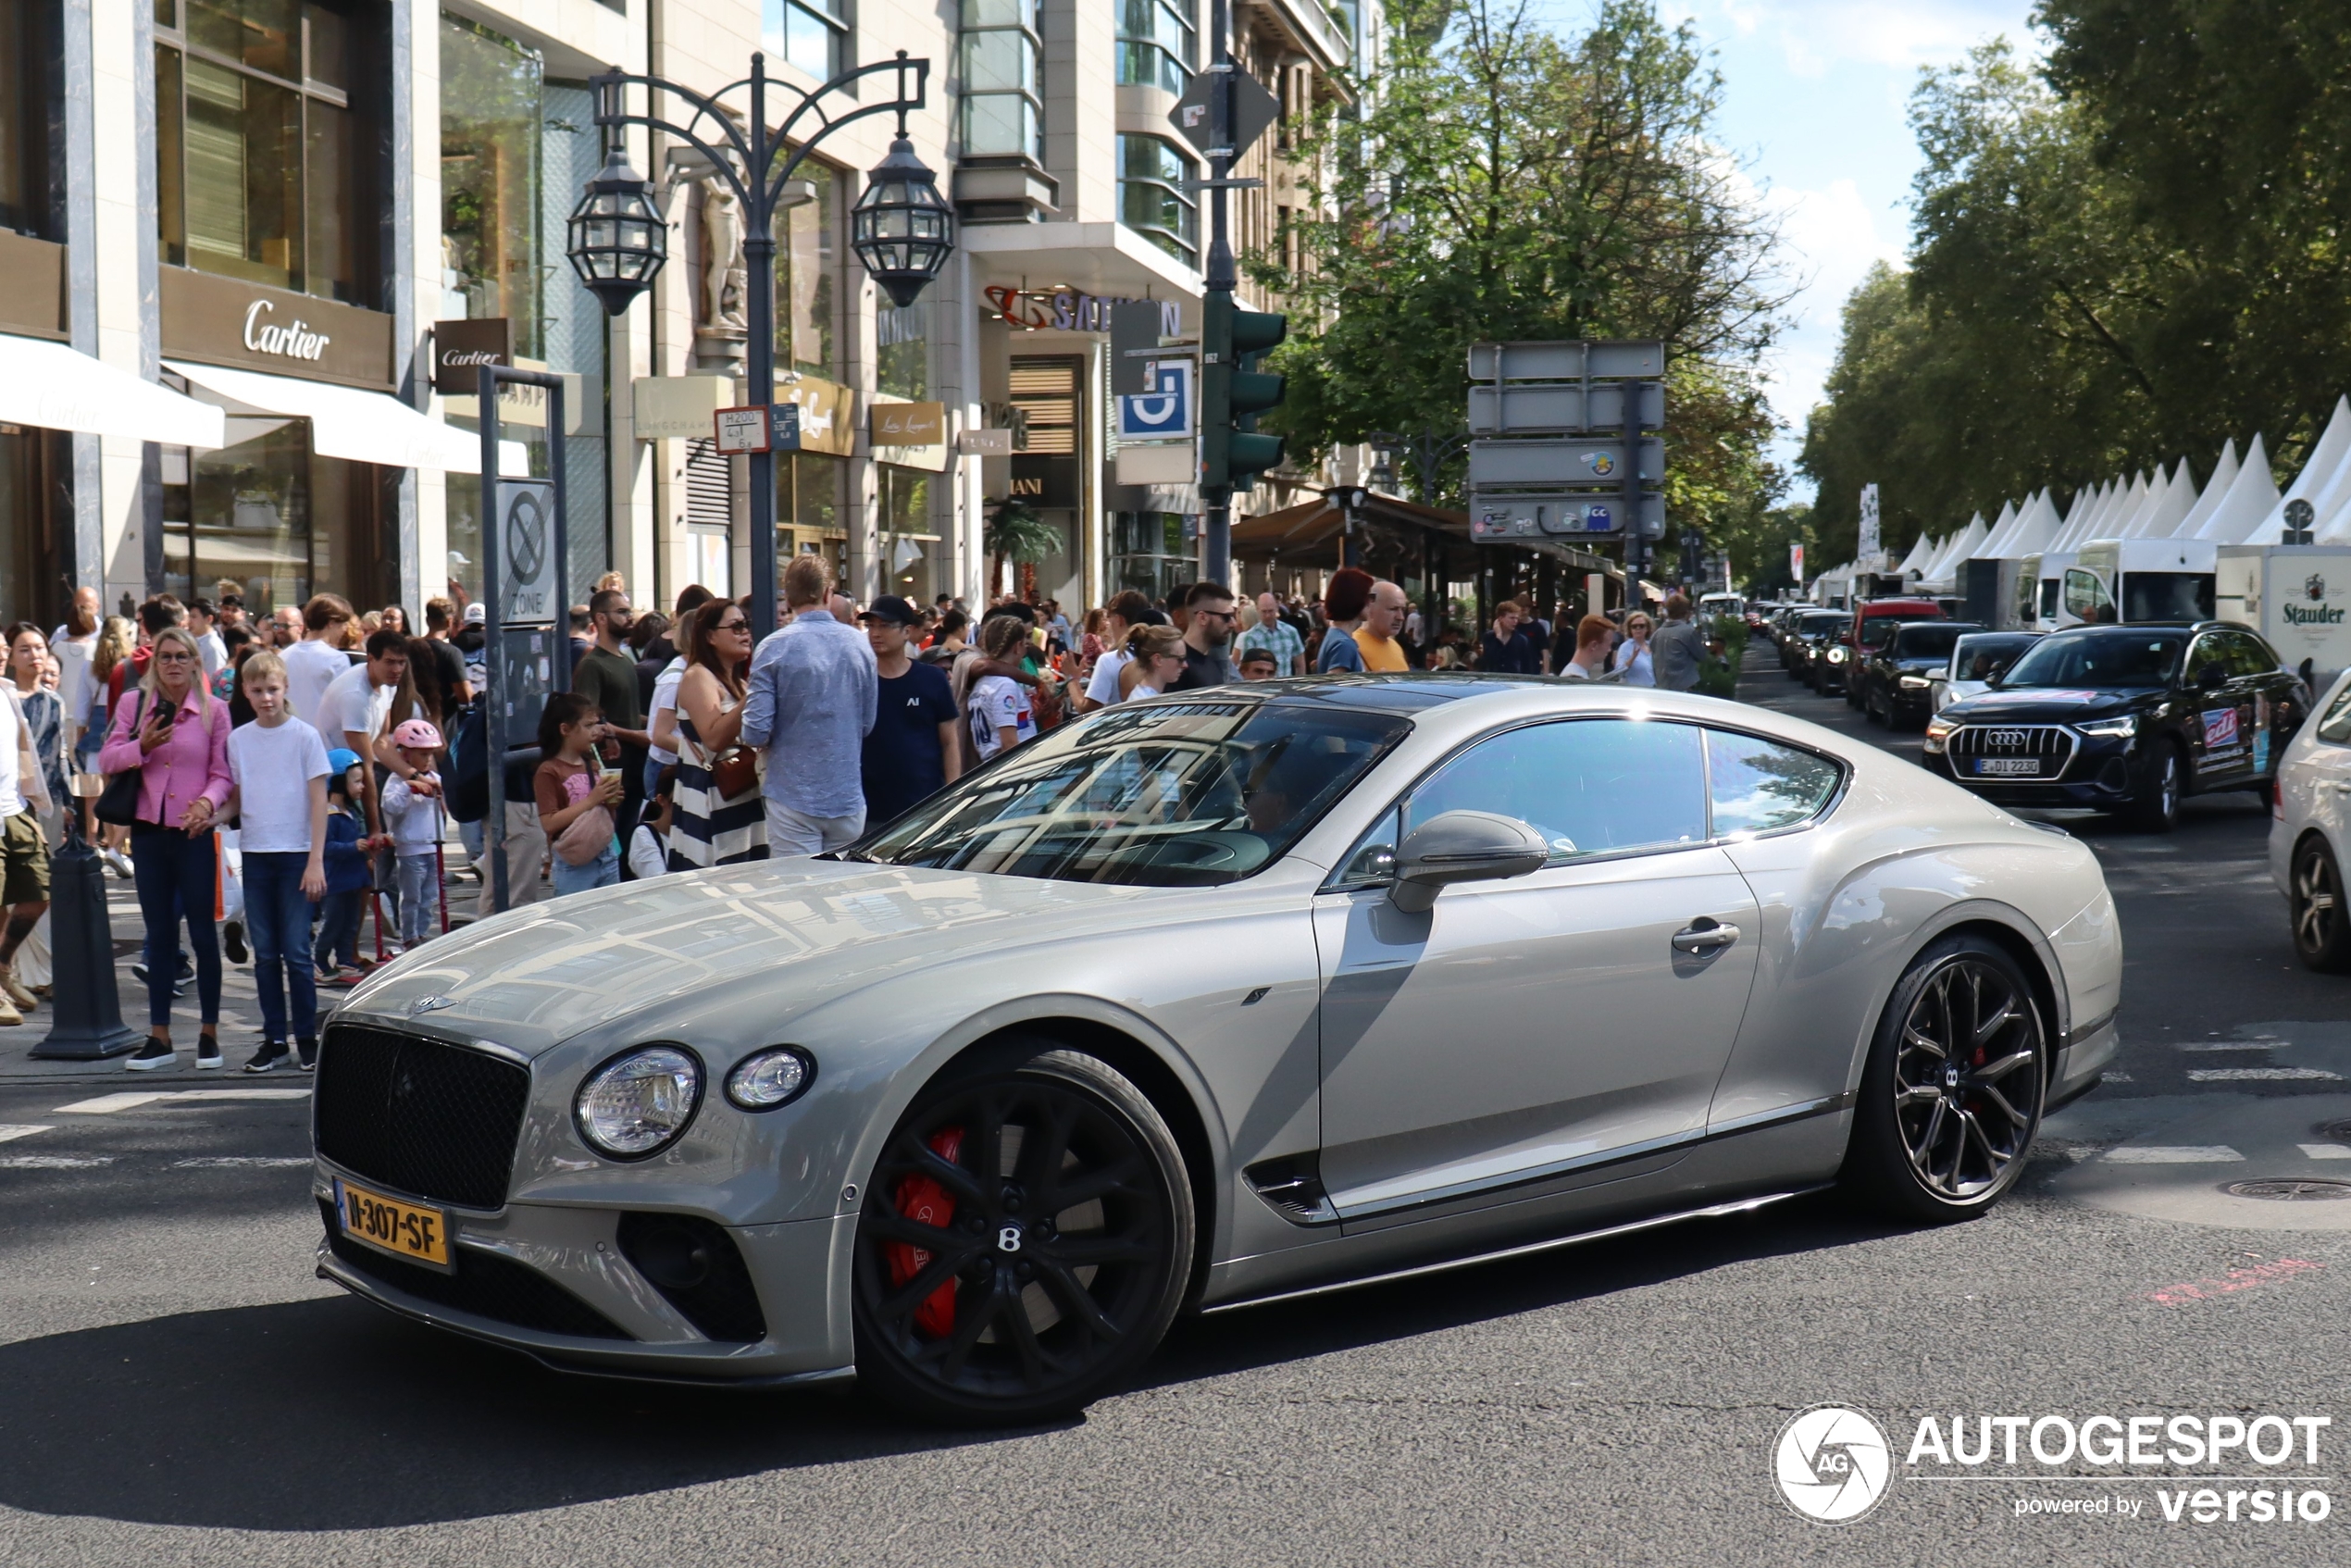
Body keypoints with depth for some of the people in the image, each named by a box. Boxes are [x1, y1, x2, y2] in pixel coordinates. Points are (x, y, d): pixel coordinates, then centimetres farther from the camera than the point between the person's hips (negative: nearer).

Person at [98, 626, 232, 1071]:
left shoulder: (214, 710, 0)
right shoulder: (134, 705, 6)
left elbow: (223, 773, -2)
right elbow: (107, 759, 2)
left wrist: (207, 802, -21)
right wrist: (142, 746, -15)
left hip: (194, 833, -2)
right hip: (148, 831, 2)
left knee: (202, 931, 2)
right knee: (159, 934, 8)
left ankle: (209, 1033, 11)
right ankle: (159, 1037, 12)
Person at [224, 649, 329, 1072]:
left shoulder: (304, 736, -2)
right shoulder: (238, 739, 7)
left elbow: (318, 800, -3)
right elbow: (235, 799, 13)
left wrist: (316, 861, -9)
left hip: (296, 853, -3)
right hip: (255, 853, 3)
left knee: (296, 951, -3)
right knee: (265, 953, 7)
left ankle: (307, 1038, 6)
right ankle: (274, 1039, 12)